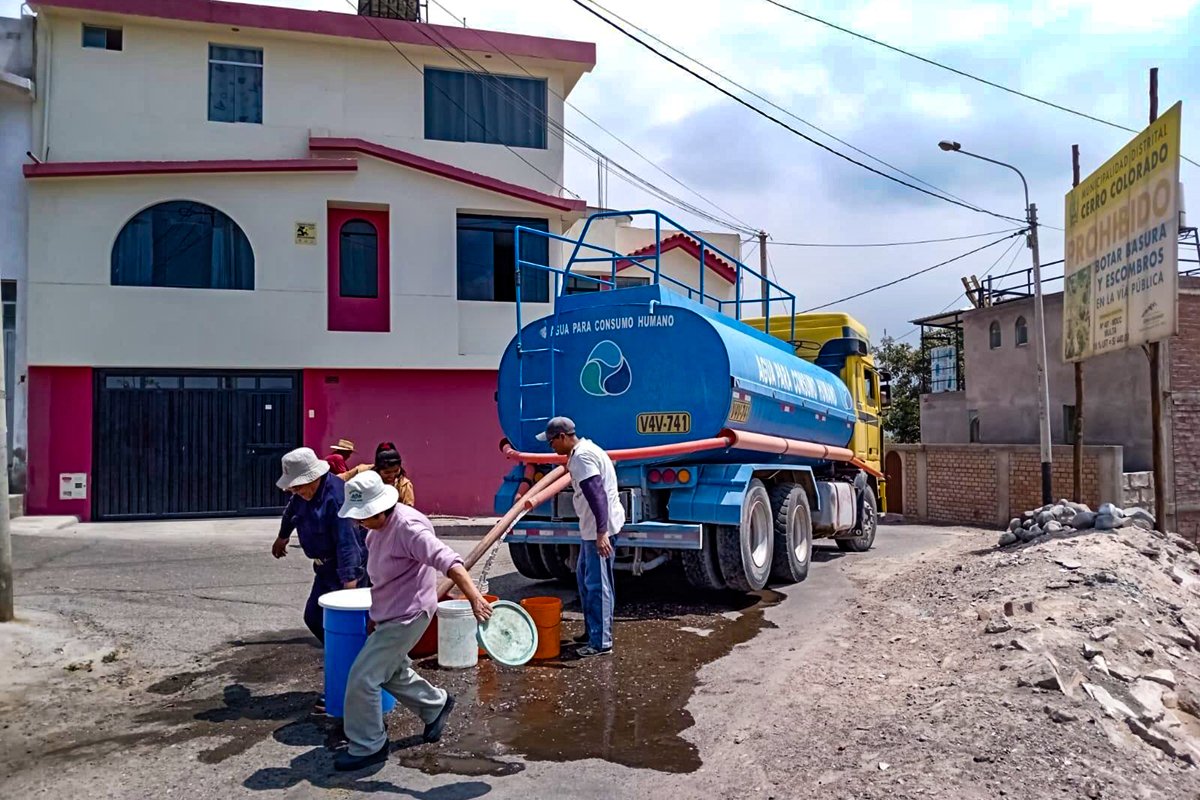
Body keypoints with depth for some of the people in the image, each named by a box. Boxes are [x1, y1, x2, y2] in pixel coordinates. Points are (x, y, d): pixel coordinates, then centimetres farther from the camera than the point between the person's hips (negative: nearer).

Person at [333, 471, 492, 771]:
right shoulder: (378, 527, 4)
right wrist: (377, 613, 22)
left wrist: (474, 597, -48)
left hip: (407, 616, -10)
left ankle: (367, 747, 10)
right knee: (393, 672, 23)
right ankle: (436, 705, 44)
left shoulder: (408, 526, -27)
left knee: (363, 677, -7)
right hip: (389, 614, 10)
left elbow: (446, 560, -37)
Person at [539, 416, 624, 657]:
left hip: (600, 528, -11)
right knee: (584, 576, 19)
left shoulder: (581, 457, -18)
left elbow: (598, 495, -26)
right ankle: (592, 631, 29)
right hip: (591, 527, 11)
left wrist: (601, 532, -31)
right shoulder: (584, 449, 15)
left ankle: (601, 642, 2)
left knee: (597, 583, -5)